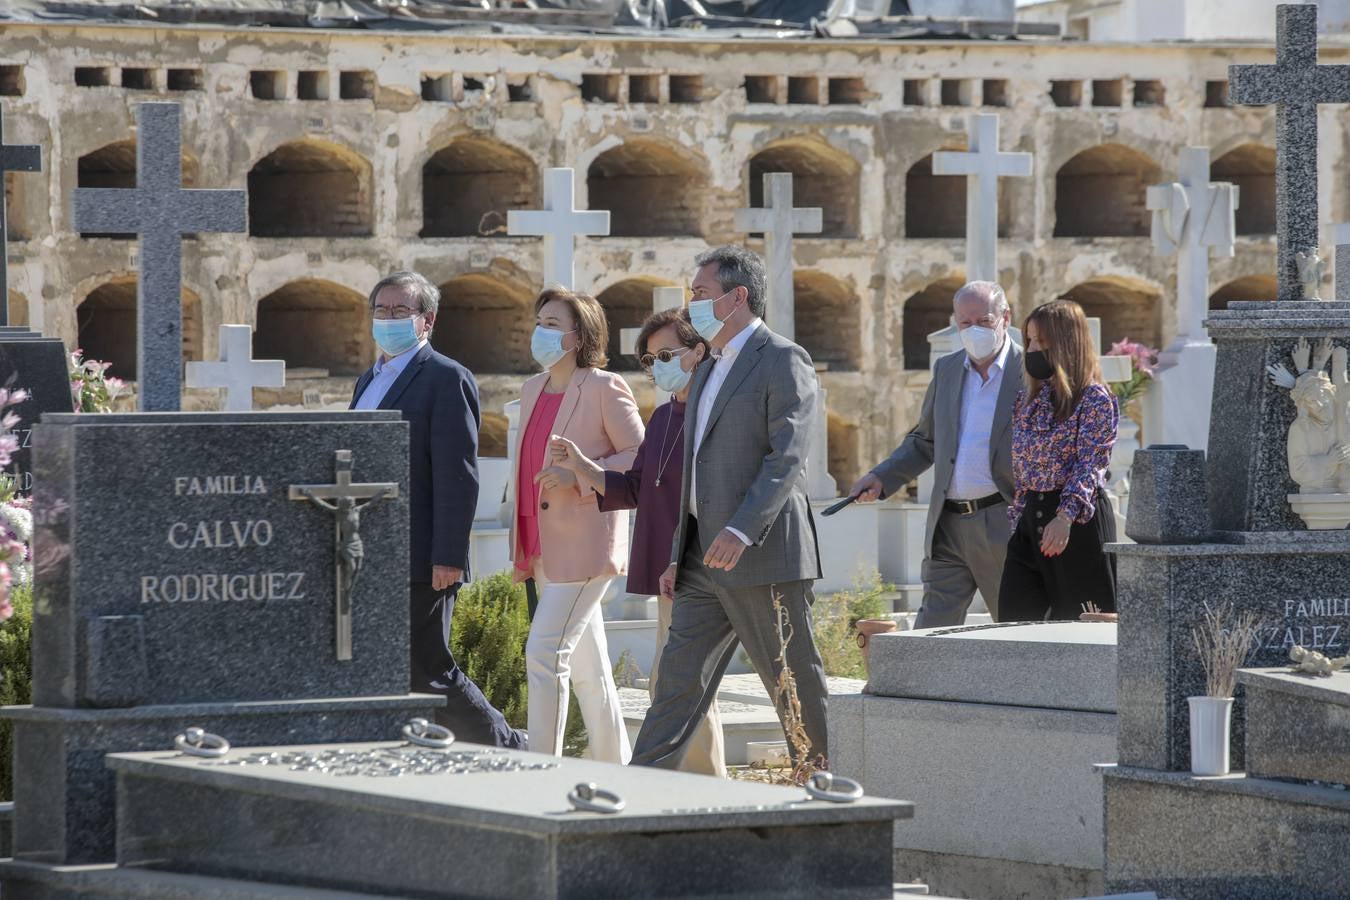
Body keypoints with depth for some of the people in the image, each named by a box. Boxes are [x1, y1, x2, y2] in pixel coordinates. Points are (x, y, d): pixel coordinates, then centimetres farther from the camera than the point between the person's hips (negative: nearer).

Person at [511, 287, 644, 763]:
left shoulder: (605, 388, -8)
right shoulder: (533, 389, 14)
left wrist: (579, 476, -20)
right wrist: (520, 544, 18)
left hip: (586, 541, -8)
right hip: (544, 545, 8)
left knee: (544, 653, -15)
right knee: (586, 665, 12)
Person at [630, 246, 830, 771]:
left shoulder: (783, 362, -7)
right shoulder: (708, 373, 22)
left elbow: (788, 456, -17)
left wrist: (741, 530, -27)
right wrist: (678, 555, 19)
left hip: (763, 556, -8)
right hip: (705, 565, 8)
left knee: (796, 686, -1)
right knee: (679, 682, 1)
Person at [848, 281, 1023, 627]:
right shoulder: (947, 370, 14)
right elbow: (925, 441, 25)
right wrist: (882, 477, 10)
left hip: (1005, 528, -5)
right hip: (948, 526, 5)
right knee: (932, 633, -1)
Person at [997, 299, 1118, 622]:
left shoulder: (1095, 399, -6)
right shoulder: (1029, 399, 16)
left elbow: (1090, 464, -16)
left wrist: (1065, 517, -29)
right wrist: (1016, 519, 14)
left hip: (1078, 520, -7)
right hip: (1030, 521, 7)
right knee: (1013, 621, -2)